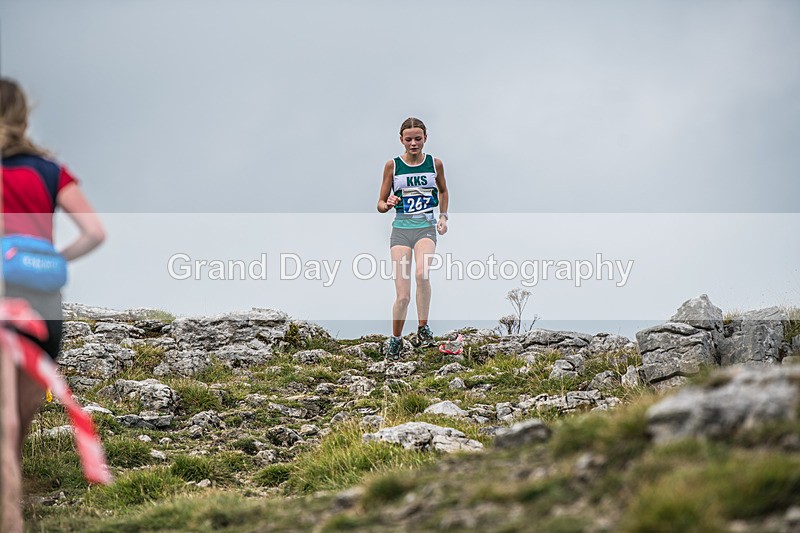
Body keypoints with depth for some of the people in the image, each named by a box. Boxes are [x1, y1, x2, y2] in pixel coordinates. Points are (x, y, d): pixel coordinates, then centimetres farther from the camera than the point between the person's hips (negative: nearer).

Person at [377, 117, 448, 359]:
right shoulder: (392, 165, 1)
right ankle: (395, 339, 17)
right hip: (401, 227, 0)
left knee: (421, 273, -31)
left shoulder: (435, 163, 5)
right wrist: (388, 204, -16)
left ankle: (423, 327, -14)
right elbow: (380, 205, 6)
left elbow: (443, 191, 25)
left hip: (426, 226, 0)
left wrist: (443, 216, 11)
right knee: (402, 296, -6)